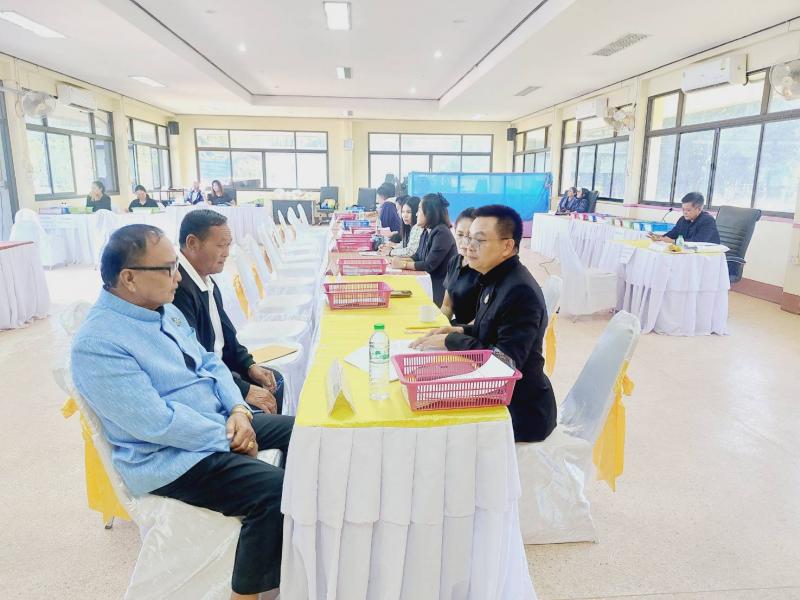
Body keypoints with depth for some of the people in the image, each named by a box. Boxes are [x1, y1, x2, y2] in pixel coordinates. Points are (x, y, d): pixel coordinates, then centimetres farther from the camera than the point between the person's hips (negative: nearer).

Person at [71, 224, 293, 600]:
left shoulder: (163, 309, 5)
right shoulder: (98, 344, -22)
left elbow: (209, 364, 9)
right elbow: (158, 423, -25)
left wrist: (238, 410, -8)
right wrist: (228, 438, -16)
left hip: (219, 421, 9)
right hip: (170, 456, -9)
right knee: (274, 491, -25)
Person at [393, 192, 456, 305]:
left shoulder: (442, 233, -18)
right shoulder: (426, 232, 10)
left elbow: (429, 265, -21)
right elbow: (417, 257, 10)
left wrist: (404, 264, -15)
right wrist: (400, 260, -8)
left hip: (440, 288, -8)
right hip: (427, 282, 8)